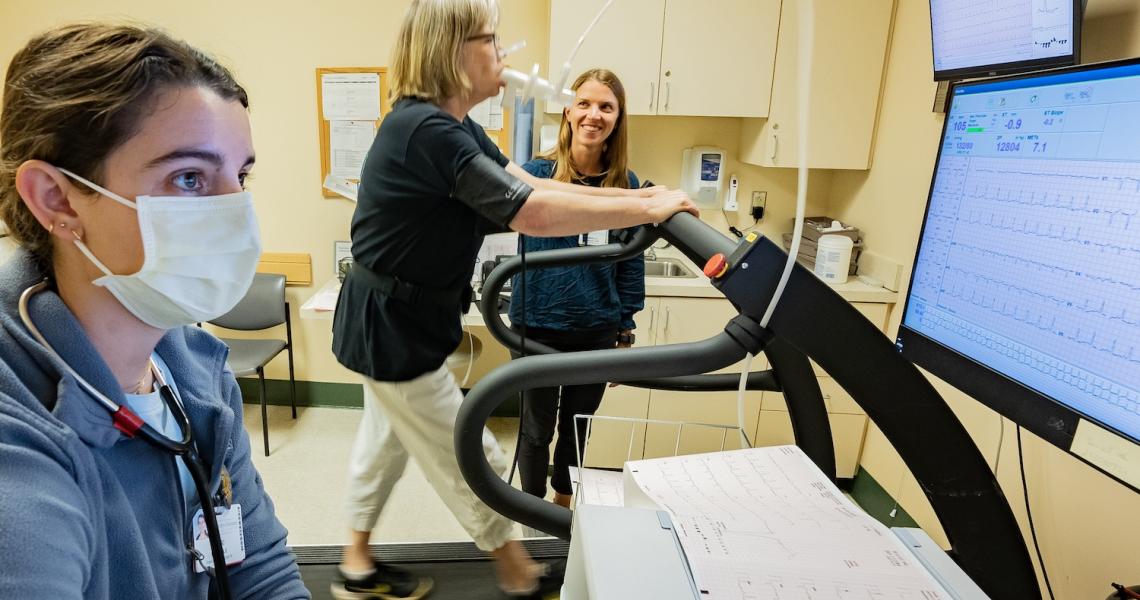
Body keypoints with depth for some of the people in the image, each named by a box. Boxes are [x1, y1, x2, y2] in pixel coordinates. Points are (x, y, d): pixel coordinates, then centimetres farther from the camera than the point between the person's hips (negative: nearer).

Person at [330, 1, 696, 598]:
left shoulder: (451, 125, 5)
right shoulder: (427, 130, -27)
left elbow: (530, 186, 1)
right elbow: (532, 213, -33)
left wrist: (636, 194, -5)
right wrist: (648, 210, -24)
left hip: (395, 317, 10)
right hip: (392, 325, -10)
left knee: (384, 439, 22)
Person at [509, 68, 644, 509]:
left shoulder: (626, 184, -1)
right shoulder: (537, 172, -8)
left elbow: (631, 266, 4)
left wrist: (626, 336, 5)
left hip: (597, 330, 3)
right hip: (538, 326, -2)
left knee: (577, 426, 21)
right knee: (537, 429, 14)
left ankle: (564, 499, 46)